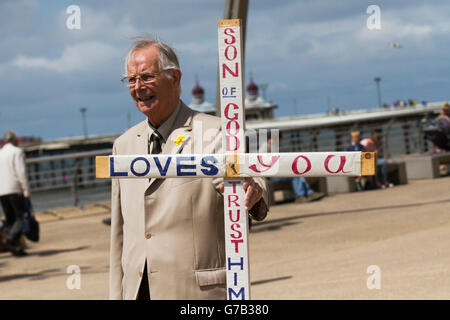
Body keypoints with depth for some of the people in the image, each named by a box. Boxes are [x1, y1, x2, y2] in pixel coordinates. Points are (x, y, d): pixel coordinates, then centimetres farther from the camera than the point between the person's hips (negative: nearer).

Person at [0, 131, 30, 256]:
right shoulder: (17, 152, -1)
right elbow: (21, 172, -12)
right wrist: (26, 191, -12)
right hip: (15, 190, -6)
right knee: (22, 218, -6)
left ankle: (16, 247, 0)